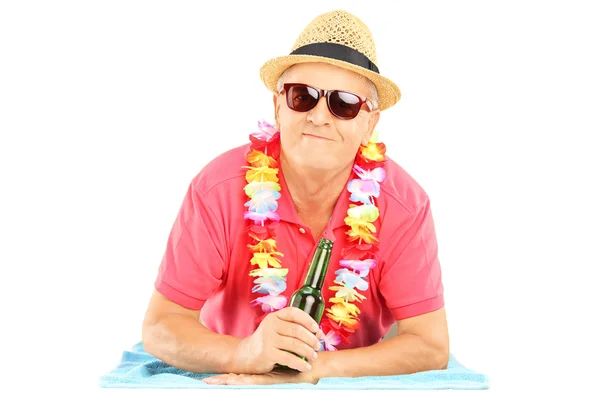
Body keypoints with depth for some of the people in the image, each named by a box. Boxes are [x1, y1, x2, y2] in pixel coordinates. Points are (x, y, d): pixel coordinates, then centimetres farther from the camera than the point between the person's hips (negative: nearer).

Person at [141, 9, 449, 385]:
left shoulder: (404, 203, -14)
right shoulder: (217, 189, -16)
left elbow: (431, 346, -15)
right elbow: (159, 329, -14)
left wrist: (312, 369, -27)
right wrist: (246, 354, -34)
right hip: (228, 382, -1)